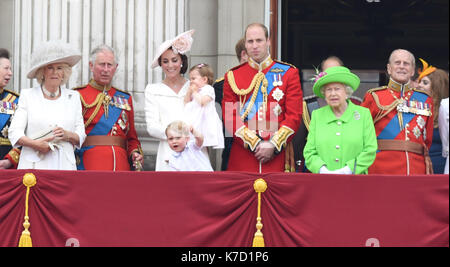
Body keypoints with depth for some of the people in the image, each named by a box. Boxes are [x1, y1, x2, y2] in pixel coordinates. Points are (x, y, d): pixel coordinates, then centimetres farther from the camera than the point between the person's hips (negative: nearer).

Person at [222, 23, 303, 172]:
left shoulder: (288, 73, 7)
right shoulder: (232, 76, 8)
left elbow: (294, 115, 1)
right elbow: (230, 117, 2)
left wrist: (273, 145, -10)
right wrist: (255, 143, -10)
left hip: (278, 154, 0)